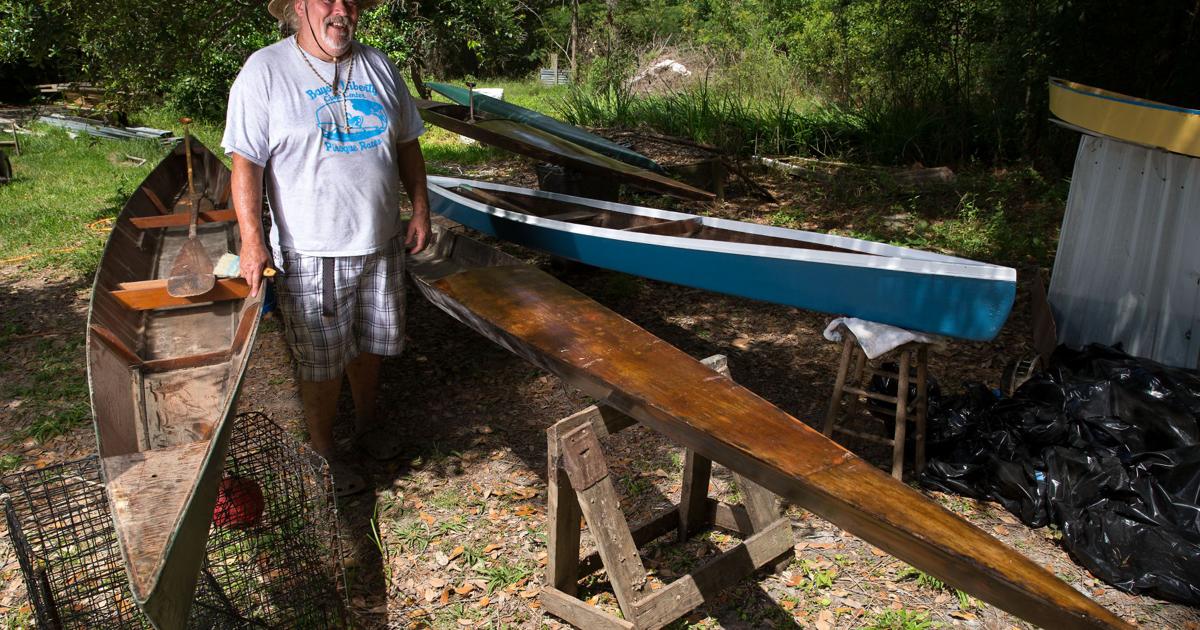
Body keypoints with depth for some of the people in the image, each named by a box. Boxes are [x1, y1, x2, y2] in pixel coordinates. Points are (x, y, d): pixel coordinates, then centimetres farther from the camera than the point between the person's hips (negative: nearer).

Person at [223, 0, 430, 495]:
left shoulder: (379, 67, 7)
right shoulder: (265, 71, -9)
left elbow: (407, 143, 14)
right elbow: (246, 162, -12)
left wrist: (420, 210, 8)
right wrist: (251, 240, -19)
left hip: (380, 244, 5)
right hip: (310, 254, -5)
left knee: (370, 344, 20)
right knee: (321, 363, 5)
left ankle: (366, 425, 42)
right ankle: (324, 454, 26)